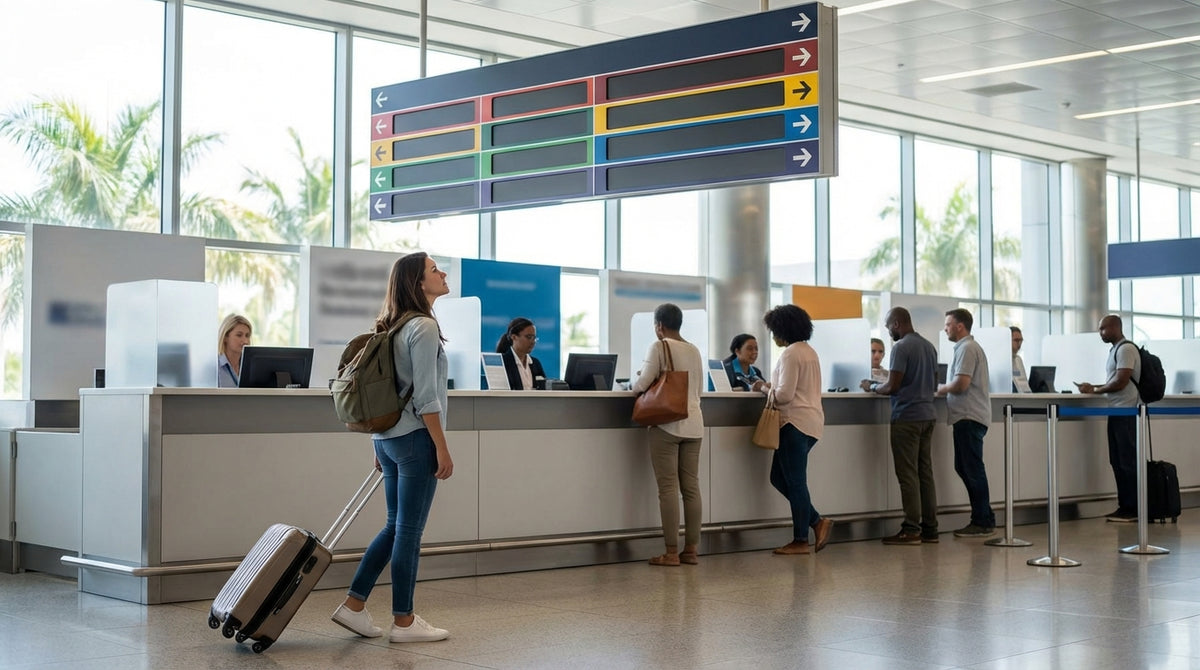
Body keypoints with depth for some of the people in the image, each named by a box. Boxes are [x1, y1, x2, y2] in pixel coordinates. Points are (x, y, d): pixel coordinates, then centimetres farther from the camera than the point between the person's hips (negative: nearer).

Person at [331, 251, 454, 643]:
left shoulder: (395, 327, 14)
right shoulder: (424, 327, -13)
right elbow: (425, 396, -18)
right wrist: (442, 449, -16)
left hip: (388, 435, 9)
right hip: (415, 438, -9)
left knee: (396, 526, 15)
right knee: (409, 530, -1)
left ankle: (353, 606, 16)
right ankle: (403, 622, 6)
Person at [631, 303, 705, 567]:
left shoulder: (659, 347, -6)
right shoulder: (694, 350, 13)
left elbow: (642, 384, -10)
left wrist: (634, 384, 11)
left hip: (666, 424, -6)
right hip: (693, 424, 6)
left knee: (668, 487, -5)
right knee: (691, 486, 6)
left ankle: (672, 552, -5)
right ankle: (691, 550, 9)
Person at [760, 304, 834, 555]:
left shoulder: (790, 354, -14)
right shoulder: (809, 351, 16)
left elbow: (785, 394, -19)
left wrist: (765, 389, -2)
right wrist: (772, 387, 14)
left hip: (796, 423, -10)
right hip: (810, 421, 10)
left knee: (795, 482, -3)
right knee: (779, 477, 14)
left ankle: (801, 541, 3)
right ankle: (817, 522, 11)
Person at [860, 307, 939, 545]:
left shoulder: (901, 347, -12)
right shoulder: (929, 346, 15)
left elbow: (892, 387, -14)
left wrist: (872, 387, 3)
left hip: (907, 417, -8)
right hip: (927, 415, 8)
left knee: (908, 474, -5)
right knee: (925, 472, 9)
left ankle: (911, 530, -5)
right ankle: (929, 529, 9)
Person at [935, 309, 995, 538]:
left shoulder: (967, 348, -12)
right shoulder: (968, 347, 20)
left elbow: (961, 384, -21)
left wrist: (942, 388, -4)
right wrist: (947, 388, 8)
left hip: (969, 417, -10)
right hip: (968, 416, 10)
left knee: (972, 470, -6)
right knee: (964, 467, 12)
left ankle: (983, 523, -3)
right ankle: (983, 519, 16)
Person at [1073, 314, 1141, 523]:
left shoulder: (1126, 349, -12)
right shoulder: (1116, 350, 18)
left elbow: (1121, 382, -18)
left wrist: (1095, 390, -7)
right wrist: (1093, 387, 9)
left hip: (1126, 412, -10)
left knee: (1127, 461, -6)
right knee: (1118, 461, 10)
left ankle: (1133, 509, -3)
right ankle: (1125, 506, 14)